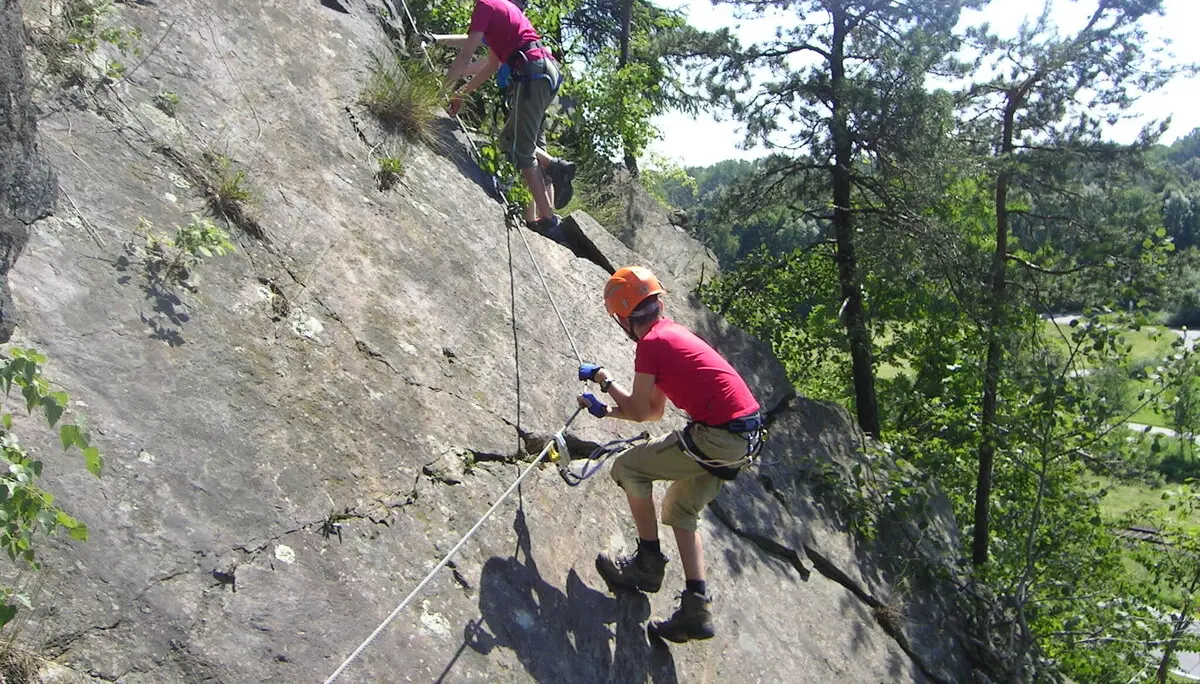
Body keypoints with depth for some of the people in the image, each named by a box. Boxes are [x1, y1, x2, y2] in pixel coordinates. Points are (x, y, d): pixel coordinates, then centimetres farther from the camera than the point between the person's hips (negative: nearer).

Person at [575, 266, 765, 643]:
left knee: (629, 467, 2)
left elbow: (640, 411, -6)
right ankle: (697, 610, 17)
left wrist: (605, 381, 8)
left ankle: (648, 563, 10)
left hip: (718, 435, -10)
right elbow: (655, 411, 24)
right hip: (746, 435, 10)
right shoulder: (673, 332, 19)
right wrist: (606, 410, 27)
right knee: (681, 510, 20)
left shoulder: (651, 342, -10)